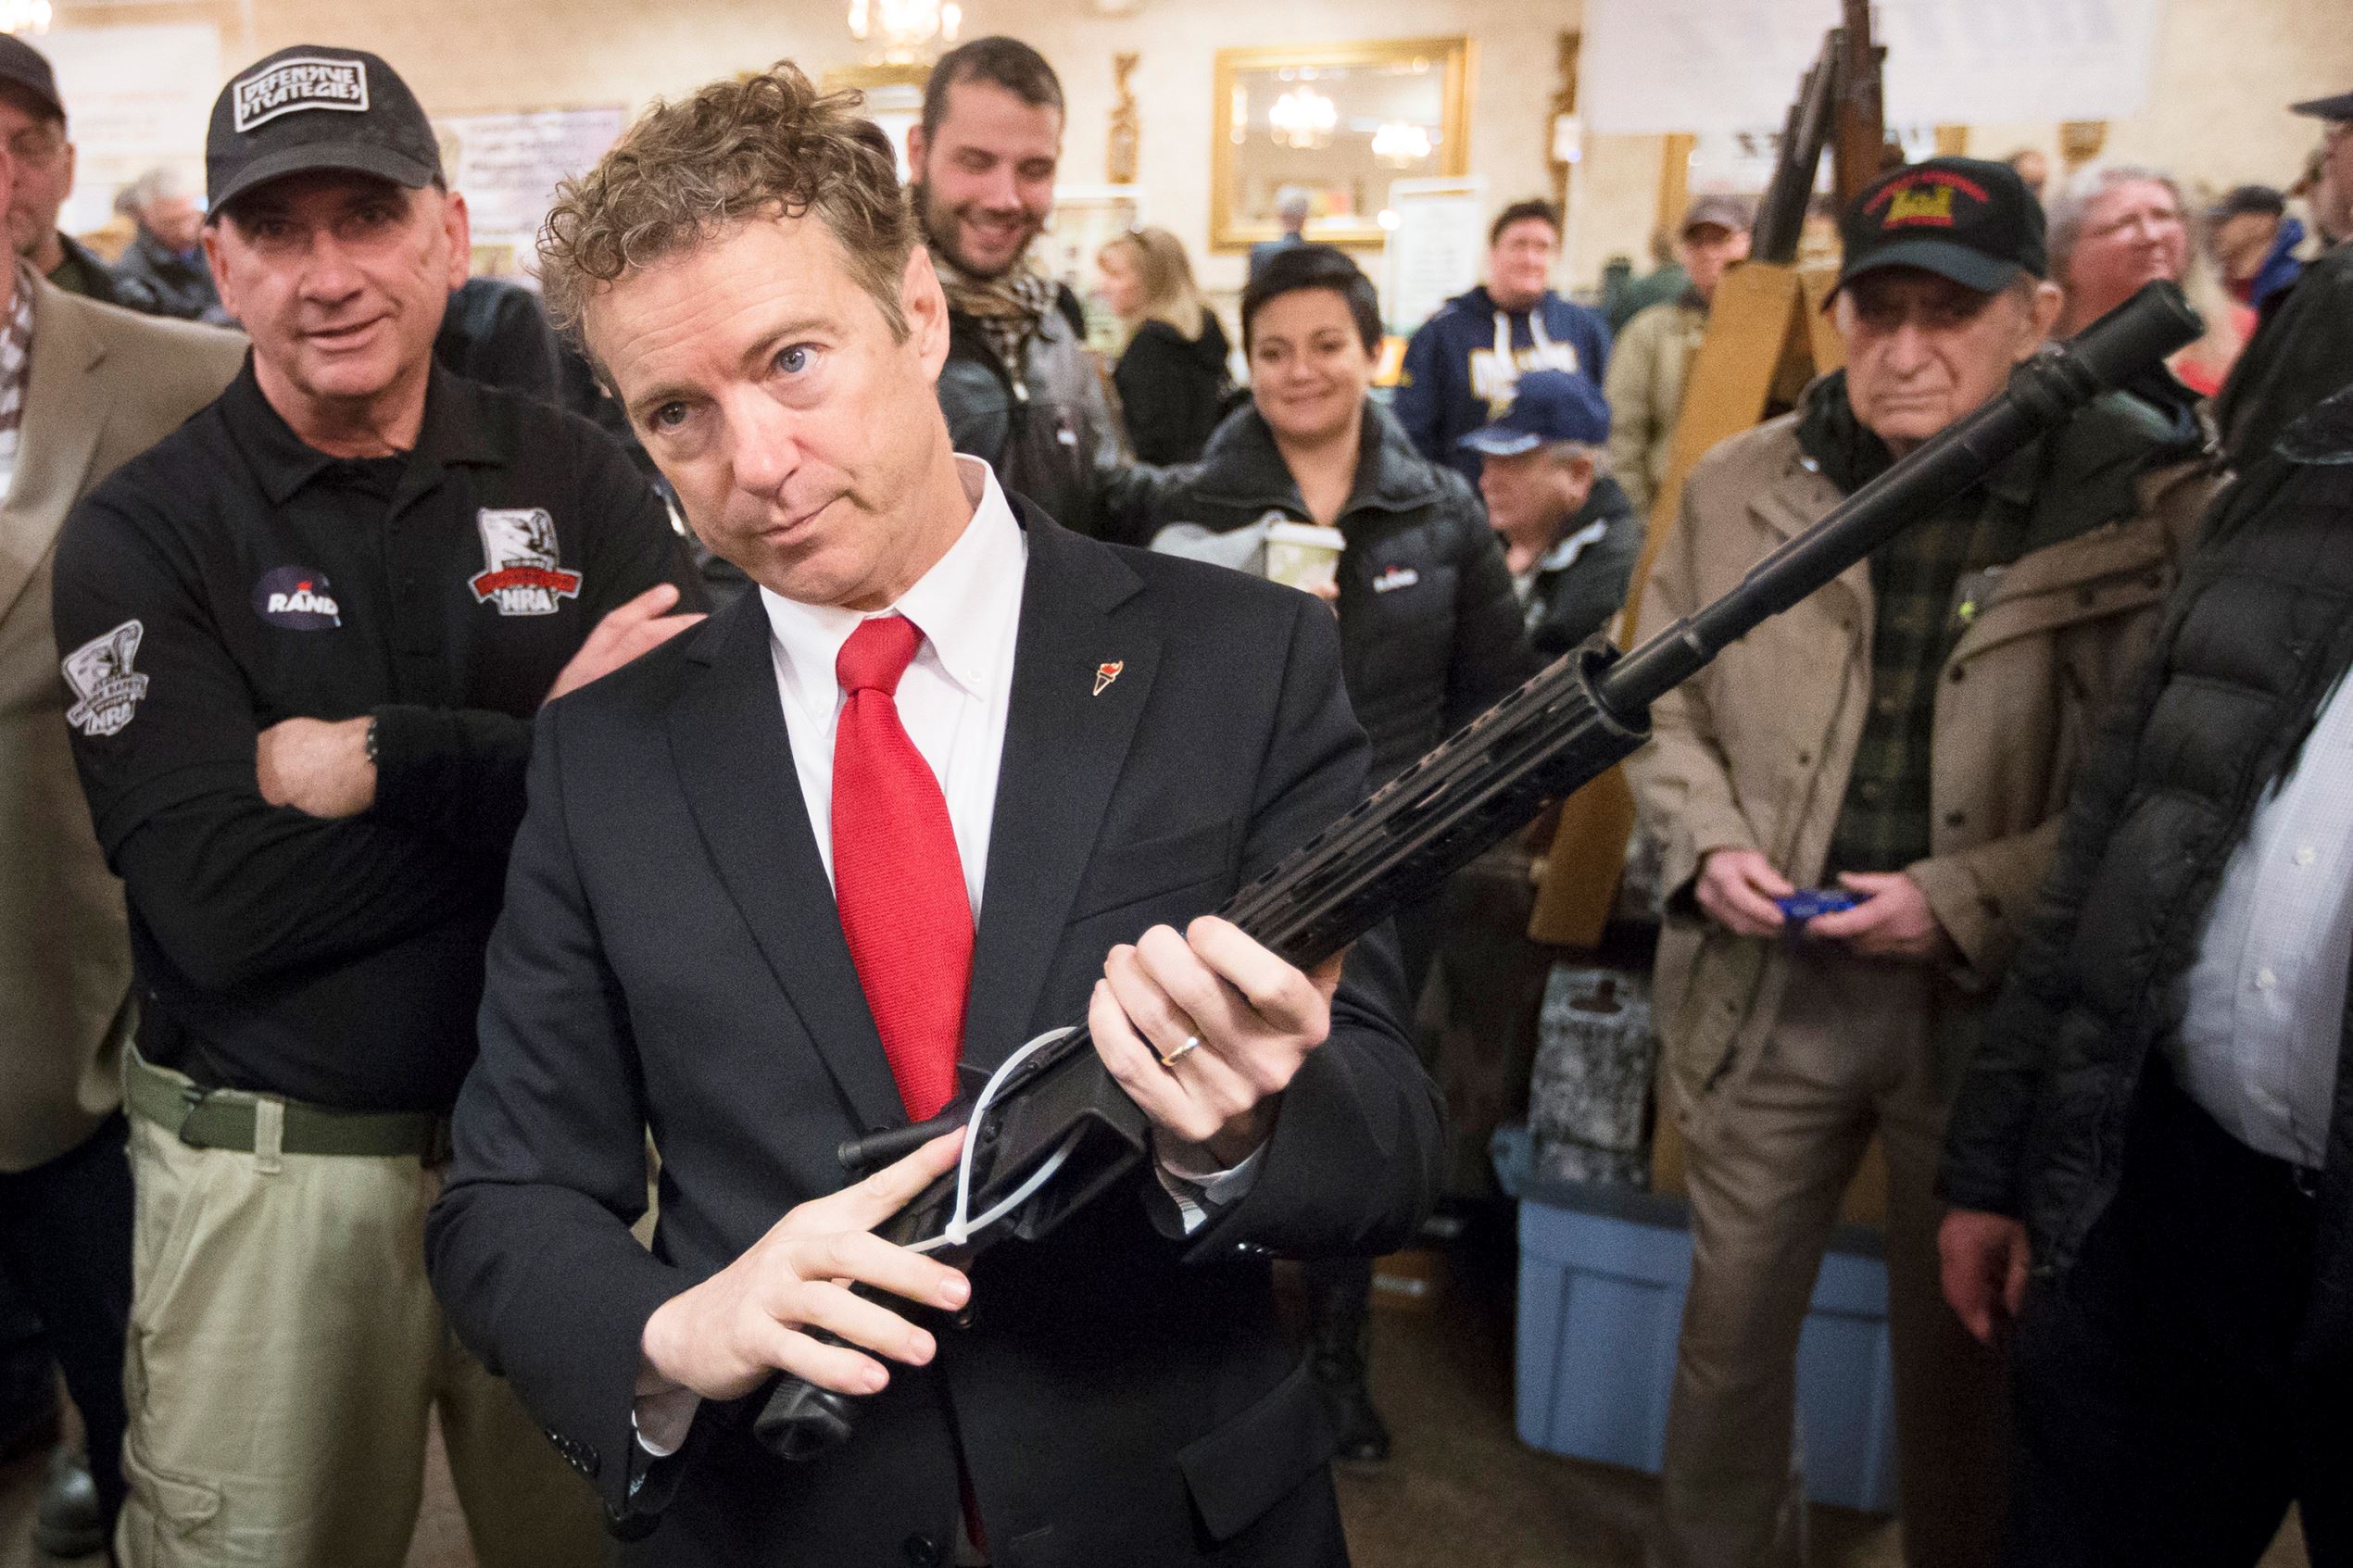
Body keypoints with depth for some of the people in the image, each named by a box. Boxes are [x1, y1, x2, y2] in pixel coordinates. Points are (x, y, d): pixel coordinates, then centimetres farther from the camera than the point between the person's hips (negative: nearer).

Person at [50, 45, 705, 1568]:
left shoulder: (574, 478, -2)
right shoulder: (141, 533, -5)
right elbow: (219, 905, -16)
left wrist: (370, 760, -19)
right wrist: (548, 752, -17)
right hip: (269, 1174, -1)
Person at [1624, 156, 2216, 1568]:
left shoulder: (2151, 502, -8)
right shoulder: (1742, 487, 1)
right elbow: (1661, 699, 11)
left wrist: (1968, 900, -17)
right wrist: (1709, 843, -6)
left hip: (2000, 1002, -2)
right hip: (1768, 980, 3)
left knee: (1967, 1340, 16)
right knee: (1735, 1311, 18)